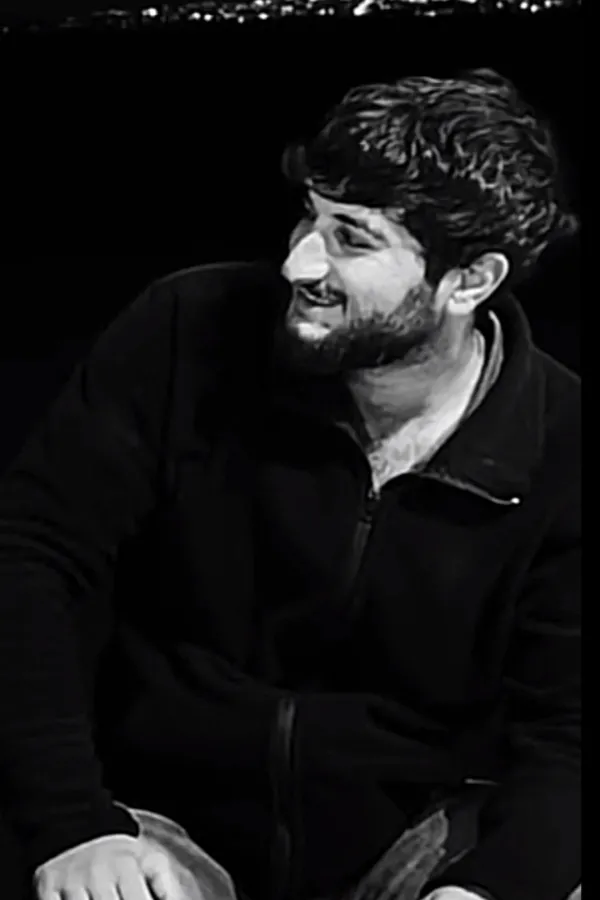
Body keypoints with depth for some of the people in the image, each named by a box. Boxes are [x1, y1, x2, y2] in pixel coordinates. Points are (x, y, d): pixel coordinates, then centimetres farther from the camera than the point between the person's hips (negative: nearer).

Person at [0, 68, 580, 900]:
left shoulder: (563, 455, -10)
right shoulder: (190, 333, -11)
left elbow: (562, 736, -8)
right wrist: (69, 824, -25)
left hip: (421, 831, 2)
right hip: (170, 813, -1)